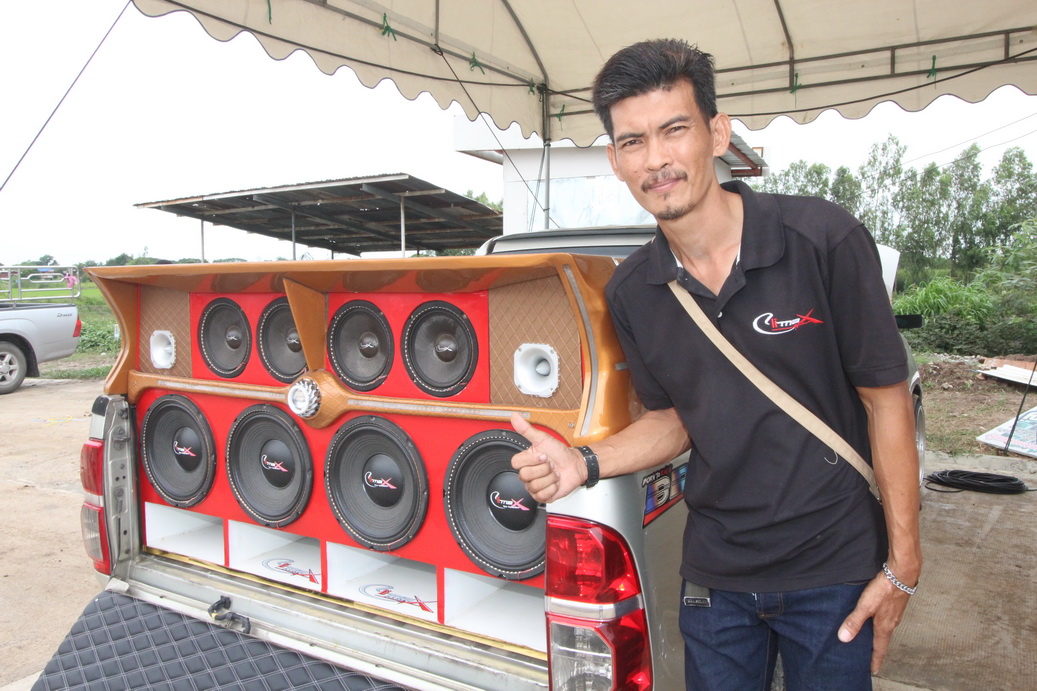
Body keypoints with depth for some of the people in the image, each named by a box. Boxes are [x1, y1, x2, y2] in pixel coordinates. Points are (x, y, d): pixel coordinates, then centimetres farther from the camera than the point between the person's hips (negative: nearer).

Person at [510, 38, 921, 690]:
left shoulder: (825, 239, -16)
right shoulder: (631, 292, -5)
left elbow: (887, 399, -9)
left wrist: (903, 563, -8)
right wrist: (585, 462, -12)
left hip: (837, 568, -2)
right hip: (717, 575, 3)